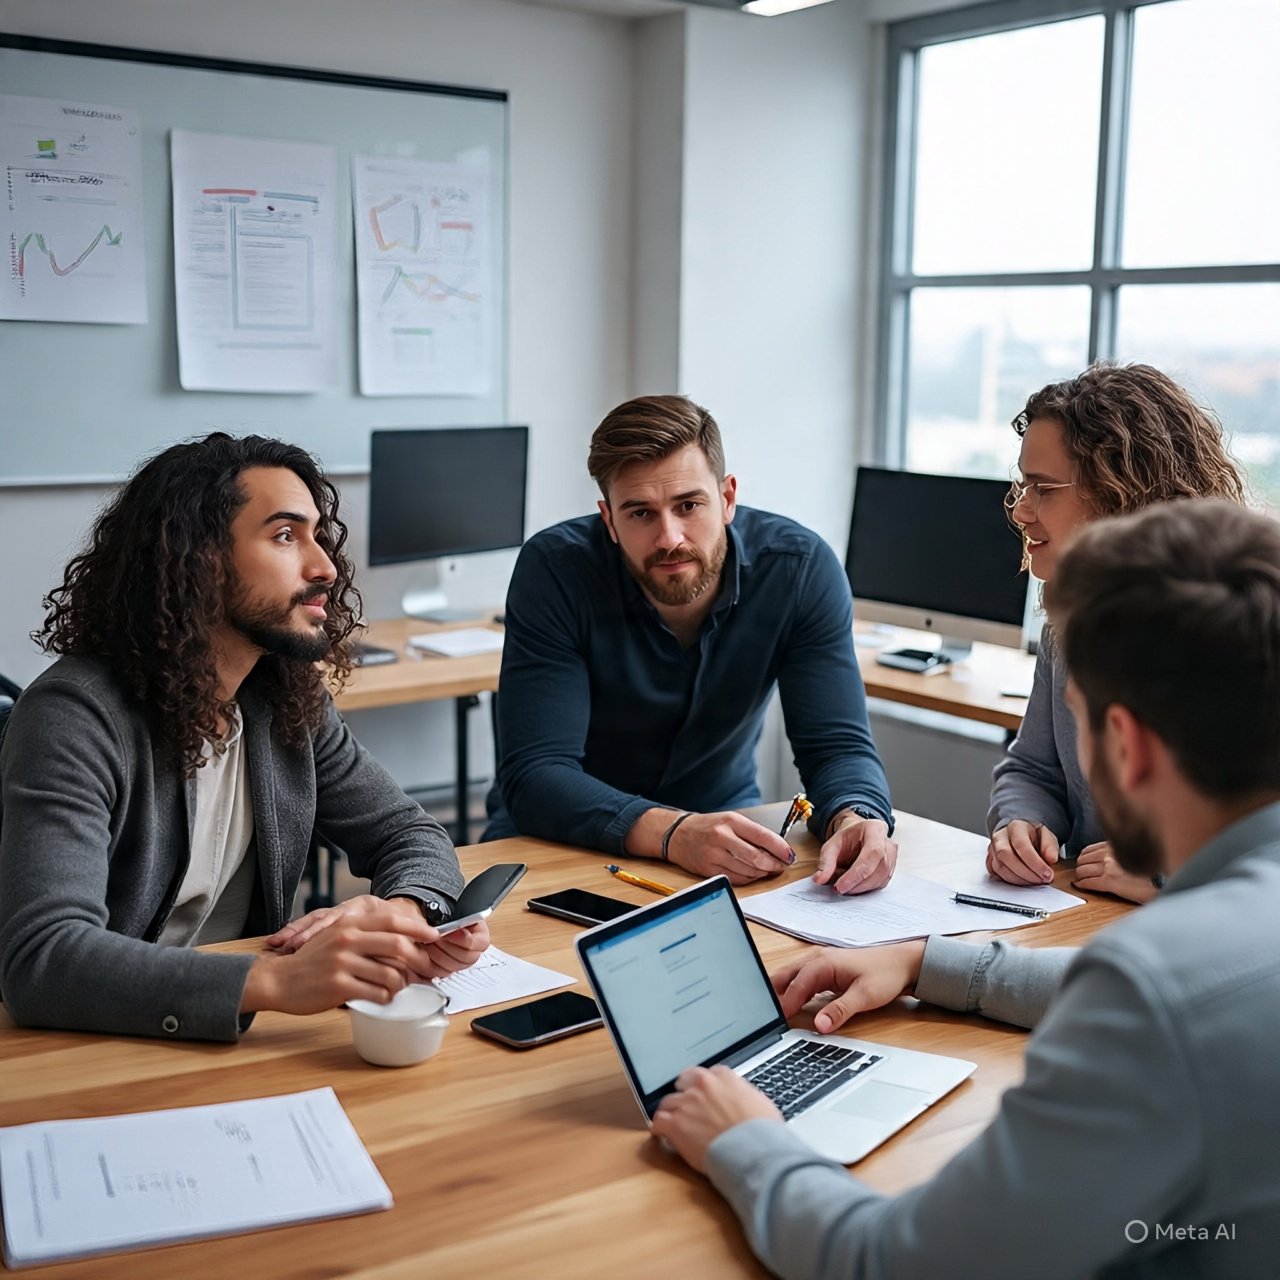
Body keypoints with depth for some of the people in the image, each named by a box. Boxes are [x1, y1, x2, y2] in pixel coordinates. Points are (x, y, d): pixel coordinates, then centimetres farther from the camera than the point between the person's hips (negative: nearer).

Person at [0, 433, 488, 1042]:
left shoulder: (290, 701, 2)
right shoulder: (76, 716, -18)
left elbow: (409, 833, 8)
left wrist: (401, 912, -17)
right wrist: (275, 981, -41)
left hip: (237, 1038, 6)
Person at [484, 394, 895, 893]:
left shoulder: (800, 567, -16)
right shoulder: (554, 568, -23)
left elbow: (838, 745, -15)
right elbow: (534, 775, -28)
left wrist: (856, 819, -39)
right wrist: (674, 833, -44)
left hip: (723, 815, 3)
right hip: (560, 836, -2)